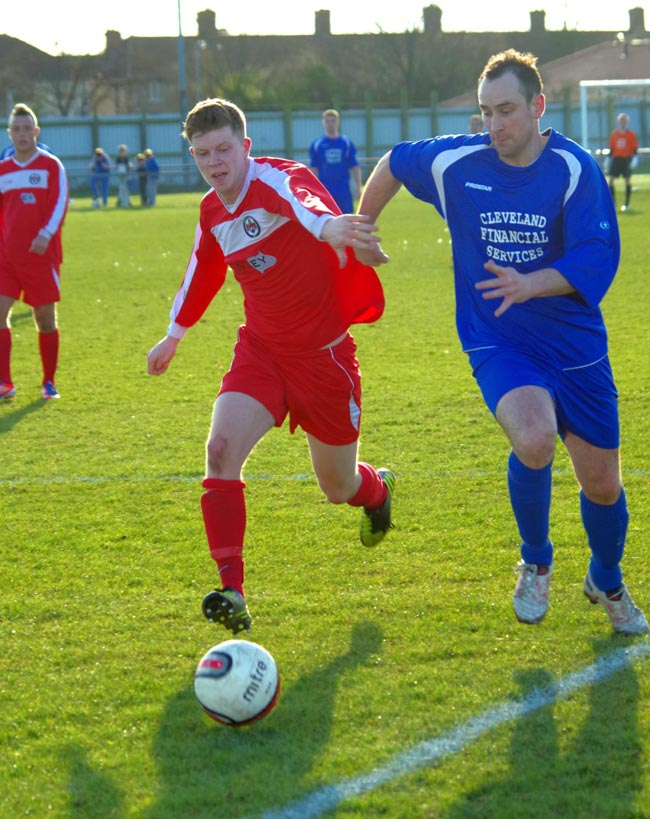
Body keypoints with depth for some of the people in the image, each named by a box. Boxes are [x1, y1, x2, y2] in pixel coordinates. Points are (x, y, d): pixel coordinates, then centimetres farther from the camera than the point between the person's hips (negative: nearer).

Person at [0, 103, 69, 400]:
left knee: (45, 319, 4)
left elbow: (60, 203, -10)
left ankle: (49, 382, 16)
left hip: (42, 255, -3)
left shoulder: (51, 166, 0)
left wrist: (46, 234, -24)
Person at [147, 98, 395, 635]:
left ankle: (376, 490, 52)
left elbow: (306, 200, -45)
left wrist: (325, 225, -70)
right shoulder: (212, 213, 2)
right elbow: (204, 270, 23)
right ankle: (232, 591, -22)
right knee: (221, 450, -22)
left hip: (324, 356, -5)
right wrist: (175, 334, 34)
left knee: (338, 488, 11)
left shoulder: (278, 179, -19)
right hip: (260, 350, 5)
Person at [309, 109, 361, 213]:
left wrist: (358, 187, -1)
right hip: (324, 191, -1)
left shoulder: (347, 143, 7)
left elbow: (354, 167, 8)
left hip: (343, 191, 1)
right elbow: (314, 169, 5)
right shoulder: (316, 145, 4)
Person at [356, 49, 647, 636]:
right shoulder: (455, 163, -8)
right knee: (535, 438, -31)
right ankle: (536, 564, -2)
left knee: (602, 483, 7)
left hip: (575, 345, 1)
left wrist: (531, 284, -37)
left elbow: (597, 259, -21)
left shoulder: (574, 169, -13)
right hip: (498, 344, -1)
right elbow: (393, 164, 12)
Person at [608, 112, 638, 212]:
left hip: (627, 159, -3)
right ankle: (612, 202, 2)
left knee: (628, 180, 2)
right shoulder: (614, 134, 8)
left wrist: (632, 157, -14)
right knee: (611, 179, -7)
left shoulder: (631, 134, 0)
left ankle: (627, 204, 8)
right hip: (616, 158, 3)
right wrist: (610, 158, 5)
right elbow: (611, 148, 13)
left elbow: (635, 148, 0)